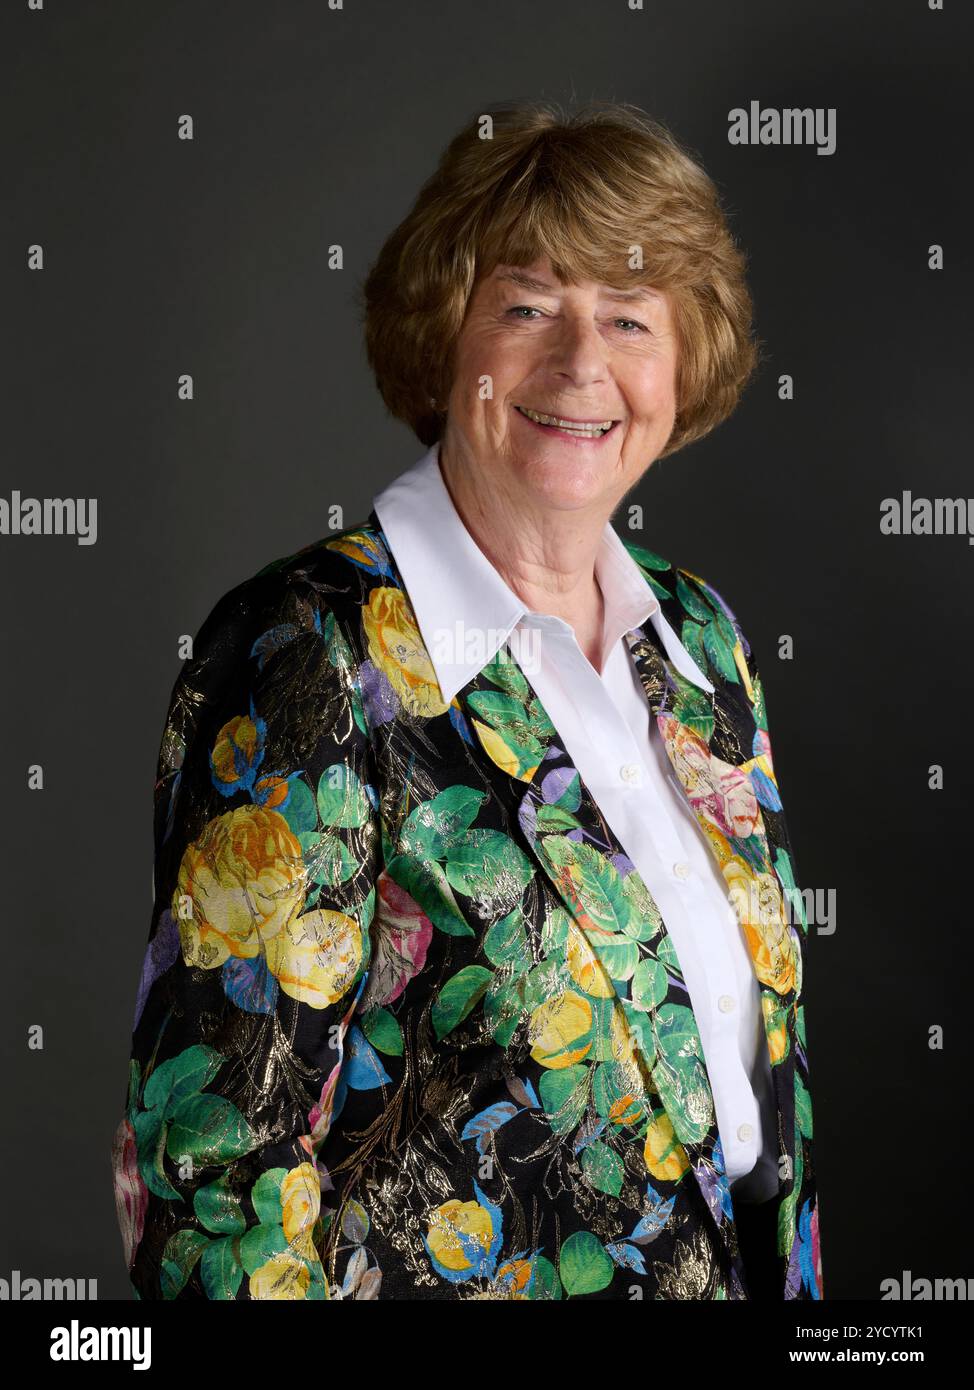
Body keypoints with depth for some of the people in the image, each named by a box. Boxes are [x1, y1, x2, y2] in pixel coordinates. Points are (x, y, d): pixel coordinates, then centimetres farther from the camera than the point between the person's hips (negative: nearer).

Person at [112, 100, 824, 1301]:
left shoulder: (699, 636, 0)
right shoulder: (312, 658, -20)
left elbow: (762, 1020, 9)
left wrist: (790, 1271, 9)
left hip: (732, 1259, 6)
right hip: (433, 1272, -6)